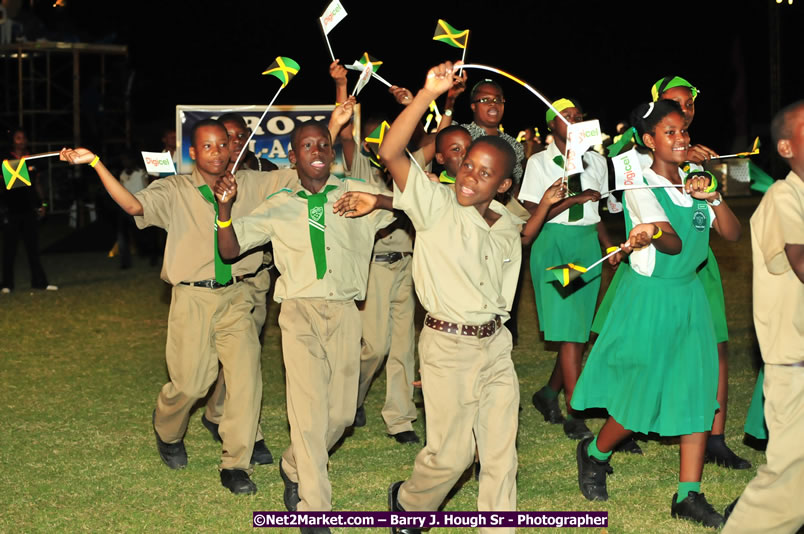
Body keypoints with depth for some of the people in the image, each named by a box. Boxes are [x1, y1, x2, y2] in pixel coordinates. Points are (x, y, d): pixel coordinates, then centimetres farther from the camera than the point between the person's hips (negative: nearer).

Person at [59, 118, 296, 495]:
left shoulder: (250, 185, 7)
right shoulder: (175, 191, 0)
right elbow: (133, 205, -16)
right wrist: (96, 164, -24)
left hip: (236, 296, 2)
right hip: (193, 298, -2)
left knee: (246, 377, -6)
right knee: (191, 382, -3)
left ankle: (236, 465, 5)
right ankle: (167, 431, 32)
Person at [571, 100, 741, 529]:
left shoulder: (695, 183, 7)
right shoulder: (641, 185, -12)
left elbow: (733, 234, -2)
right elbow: (674, 243, -25)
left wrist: (713, 198, -18)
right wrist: (655, 232, -47)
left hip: (689, 296, 6)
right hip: (649, 296, -6)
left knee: (698, 393, 1)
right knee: (642, 396, 0)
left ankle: (689, 496, 7)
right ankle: (594, 454, 29)